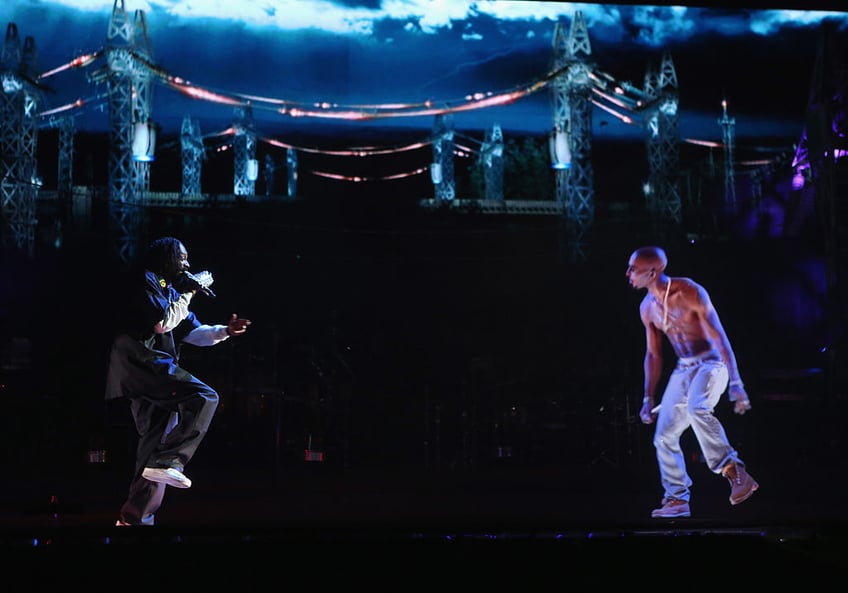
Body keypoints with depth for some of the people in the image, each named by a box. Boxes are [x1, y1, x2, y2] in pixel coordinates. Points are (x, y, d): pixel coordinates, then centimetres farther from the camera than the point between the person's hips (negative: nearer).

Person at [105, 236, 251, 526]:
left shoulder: (171, 290, 23)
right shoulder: (145, 280, -3)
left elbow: (193, 332, 21)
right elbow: (162, 323, -15)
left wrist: (224, 331, 4)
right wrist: (190, 292, -6)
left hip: (150, 370, 10)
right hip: (140, 361, -10)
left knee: (157, 442, 9)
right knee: (204, 397, -24)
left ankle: (134, 517, 12)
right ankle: (168, 460, -27)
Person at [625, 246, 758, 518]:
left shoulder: (690, 292, -17)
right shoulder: (647, 308, 4)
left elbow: (719, 337, -19)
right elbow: (653, 355, 14)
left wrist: (735, 383, -25)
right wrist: (648, 399, 13)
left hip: (710, 363, -7)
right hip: (683, 370, 7)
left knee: (697, 409, -37)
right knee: (664, 437, 3)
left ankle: (736, 474, -31)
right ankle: (677, 501, 14)